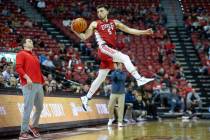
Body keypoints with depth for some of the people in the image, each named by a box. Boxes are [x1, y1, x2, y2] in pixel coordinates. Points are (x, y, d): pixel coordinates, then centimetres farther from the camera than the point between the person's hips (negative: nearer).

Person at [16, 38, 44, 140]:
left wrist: (43, 81, 20)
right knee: (28, 107, -12)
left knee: (39, 107, 11)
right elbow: (18, 68, -9)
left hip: (39, 85, 8)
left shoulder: (35, 57, 27)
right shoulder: (21, 54, 3)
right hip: (29, 85, -8)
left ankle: (34, 127, 28)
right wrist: (27, 78, -22)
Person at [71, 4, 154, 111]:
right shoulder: (95, 24, 10)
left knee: (100, 78, 9)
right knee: (125, 58, -26)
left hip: (110, 52, 5)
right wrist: (74, 31, -11)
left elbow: (129, 30, 16)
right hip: (104, 48, -5)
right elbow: (84, 37, 7)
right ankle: (139, 79, -35)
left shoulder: (114, 22, 20)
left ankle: (86, 98, 19)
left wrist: (144, 32, 8)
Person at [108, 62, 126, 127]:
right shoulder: (113, 73, 5)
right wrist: (116, 69, -18)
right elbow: (112, 77, -16)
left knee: (121, 108, -6)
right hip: (113, 93, 1)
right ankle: (110, 119, 25)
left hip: (121, 93, -1)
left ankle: (120, 122, -2)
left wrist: (118, 70, -16)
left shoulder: (123, 74, 1)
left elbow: (121, 78, -20)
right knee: (110, 107, -1)